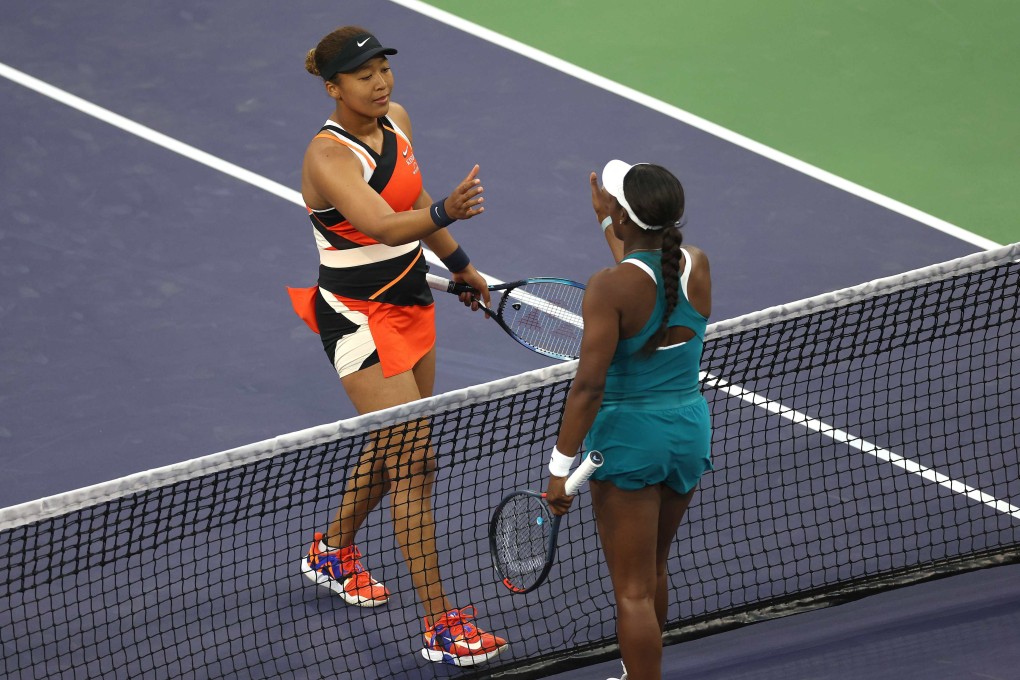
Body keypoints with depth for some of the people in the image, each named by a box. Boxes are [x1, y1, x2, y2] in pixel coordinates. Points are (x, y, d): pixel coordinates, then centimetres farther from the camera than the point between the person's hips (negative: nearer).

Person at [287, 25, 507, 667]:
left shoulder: (397, 120, 0)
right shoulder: (329, 156, -25)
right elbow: (387, 226, -40)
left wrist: (460, 264, 27)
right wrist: (445, 213, -58)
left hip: (411, 304, 8)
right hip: (359, 320, -8)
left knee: (393, 447, 21)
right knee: (414, 462, -11)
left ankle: (333, 551, 47)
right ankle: (441, 626, -8)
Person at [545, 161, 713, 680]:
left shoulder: (609, 289, -22)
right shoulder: (698, 267, -4)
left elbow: (588, 386, -24)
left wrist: (561, 467, -19)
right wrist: (606, 219, 32)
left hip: (628, 437, -7)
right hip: (690, 428, 7)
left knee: (633, 592, 2)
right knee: (653, 571, 26)